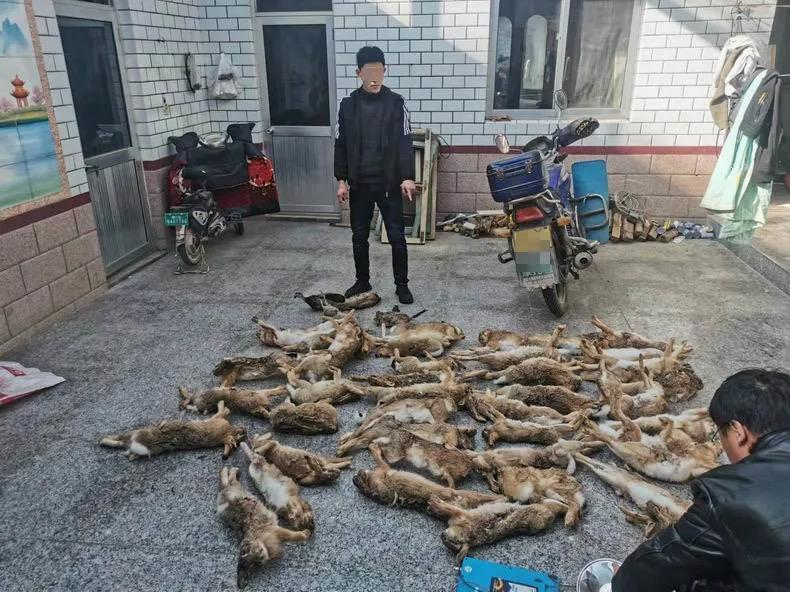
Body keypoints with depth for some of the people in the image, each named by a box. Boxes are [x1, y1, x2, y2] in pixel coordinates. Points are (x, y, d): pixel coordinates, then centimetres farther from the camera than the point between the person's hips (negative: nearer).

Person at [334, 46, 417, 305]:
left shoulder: (396, 103, -3)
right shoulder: (348, 105, 2)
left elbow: (405, 143, -5)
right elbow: (340, 145, 5)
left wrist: (407, 177, -15)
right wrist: (341, 180, 0)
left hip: (389, 183, -2)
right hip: (359, 184, 2)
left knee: (397, 236, 2)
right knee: (359, 236, 11)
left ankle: (402, 285, 16)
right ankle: (362, 282, 27)